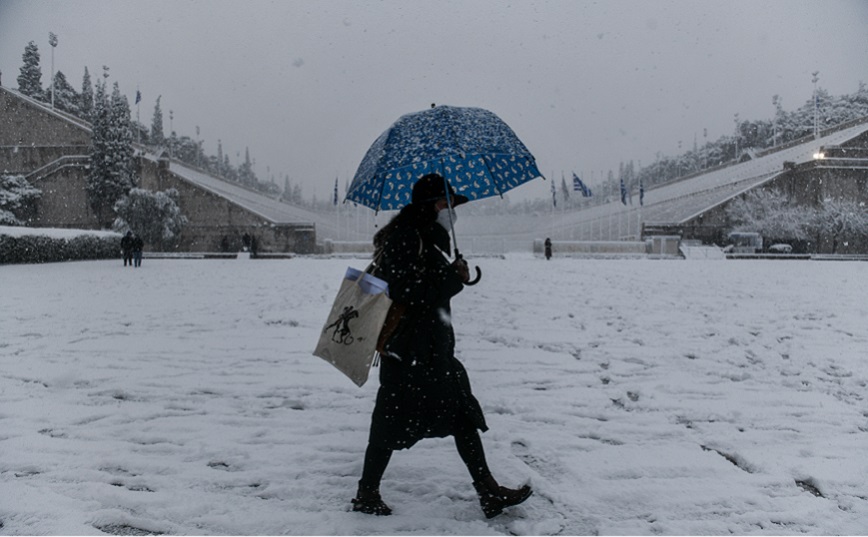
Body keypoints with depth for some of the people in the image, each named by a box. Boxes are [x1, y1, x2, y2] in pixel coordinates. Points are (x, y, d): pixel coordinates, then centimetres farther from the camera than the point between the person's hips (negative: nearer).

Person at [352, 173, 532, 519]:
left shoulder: (431, 239, 15)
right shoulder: (404, 238, -16)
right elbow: (409, 293, -25)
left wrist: (454, 275, 1)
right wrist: (454, 278, -16)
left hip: (433, 348, 10)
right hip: (407, 351, -10)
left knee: (463, 414, 10)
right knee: (392, 423, 2)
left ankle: (489, 493, 17)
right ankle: (366, 495, 20)